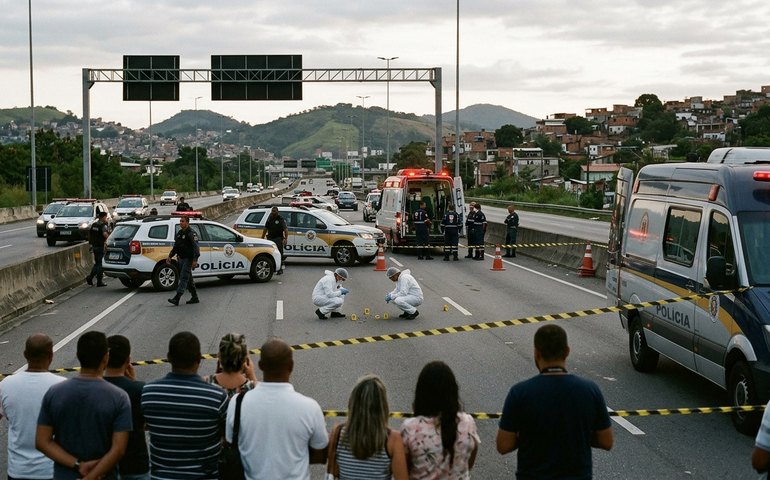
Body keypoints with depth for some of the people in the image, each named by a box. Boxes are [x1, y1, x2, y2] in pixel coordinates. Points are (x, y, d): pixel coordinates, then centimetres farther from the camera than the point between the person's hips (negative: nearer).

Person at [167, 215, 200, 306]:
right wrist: (170, 256, 17)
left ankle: (176, 298, -19)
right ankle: (195, 298, 19)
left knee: (183, 278, -13)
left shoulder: (191, 233, -12)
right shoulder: (179, 233, 15)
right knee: (188, 279, 12)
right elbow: (175, 247, 25)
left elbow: (195, 247, -20)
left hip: (188, 259, -9)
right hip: (181, 259, 9)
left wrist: (195, 260, -28)